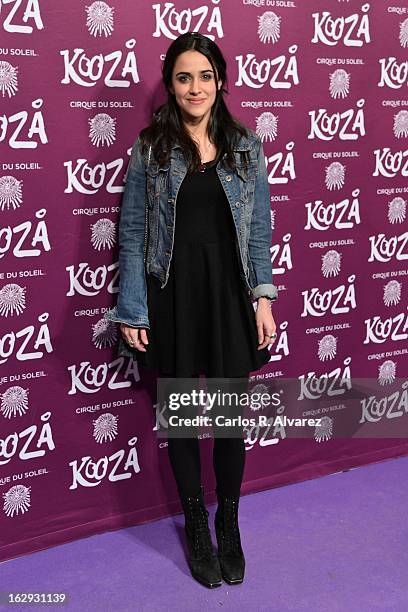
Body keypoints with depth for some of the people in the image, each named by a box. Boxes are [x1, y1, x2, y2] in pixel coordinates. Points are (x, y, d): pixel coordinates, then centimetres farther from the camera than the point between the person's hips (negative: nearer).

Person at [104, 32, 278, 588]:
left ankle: (229, 523, 30)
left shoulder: (246, 146, 5)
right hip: (171, 297, -1)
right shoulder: (149, 148, 0)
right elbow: (132, 234, -1)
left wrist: (264, 299, -1)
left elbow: (260, 229, 6)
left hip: (229, 293, 1)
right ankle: (196, 524, 32)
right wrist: (131, 312, -6)